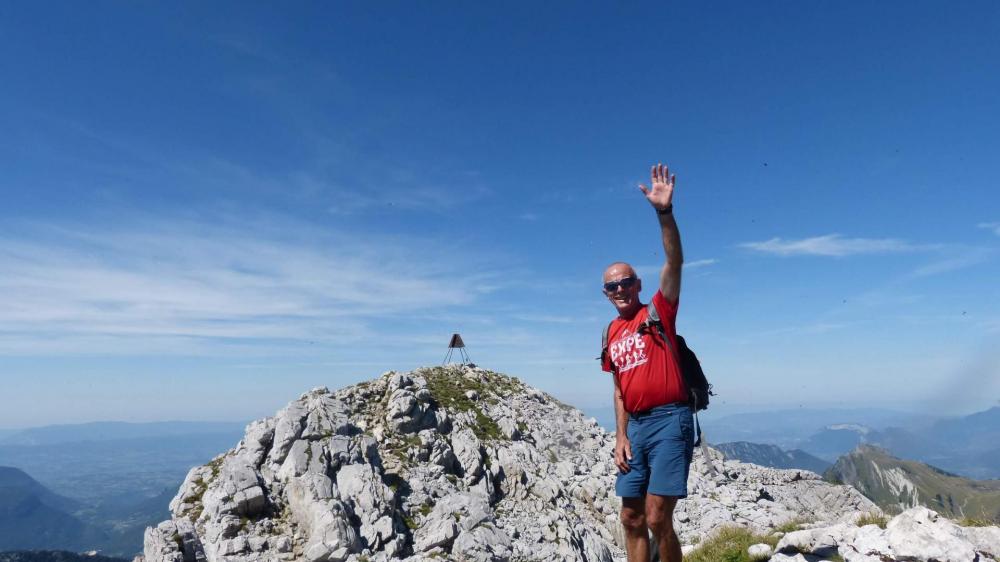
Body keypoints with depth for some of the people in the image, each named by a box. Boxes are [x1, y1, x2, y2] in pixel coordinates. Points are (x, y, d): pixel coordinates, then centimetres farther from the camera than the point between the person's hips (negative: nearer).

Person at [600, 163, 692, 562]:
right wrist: (620, 436, 7)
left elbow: (674, 262, -17)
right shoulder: (612, 334, 14)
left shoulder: (659, 311, -2)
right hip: (635, 427, 6)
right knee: (632, 519, 10)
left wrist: (664, 212, -29)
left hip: (670, 421, -6)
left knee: (657, 519, -7)